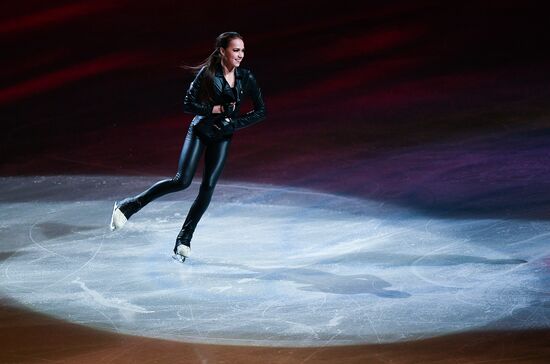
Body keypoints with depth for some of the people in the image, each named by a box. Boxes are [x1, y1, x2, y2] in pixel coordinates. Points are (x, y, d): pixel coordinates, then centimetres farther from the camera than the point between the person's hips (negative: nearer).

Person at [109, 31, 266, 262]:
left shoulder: (246, 77, -3)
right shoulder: (207, 74, -13)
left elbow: (261, 111, 0)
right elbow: (188, 105, -14)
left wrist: (234, 123, -10)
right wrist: (216, 109, -21)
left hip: (223, 136, 4)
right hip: (200, 130, -4)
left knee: (208, 187, -5)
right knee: (182, 181, -15)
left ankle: (184, 241, 2)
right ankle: (128, 206, -4)